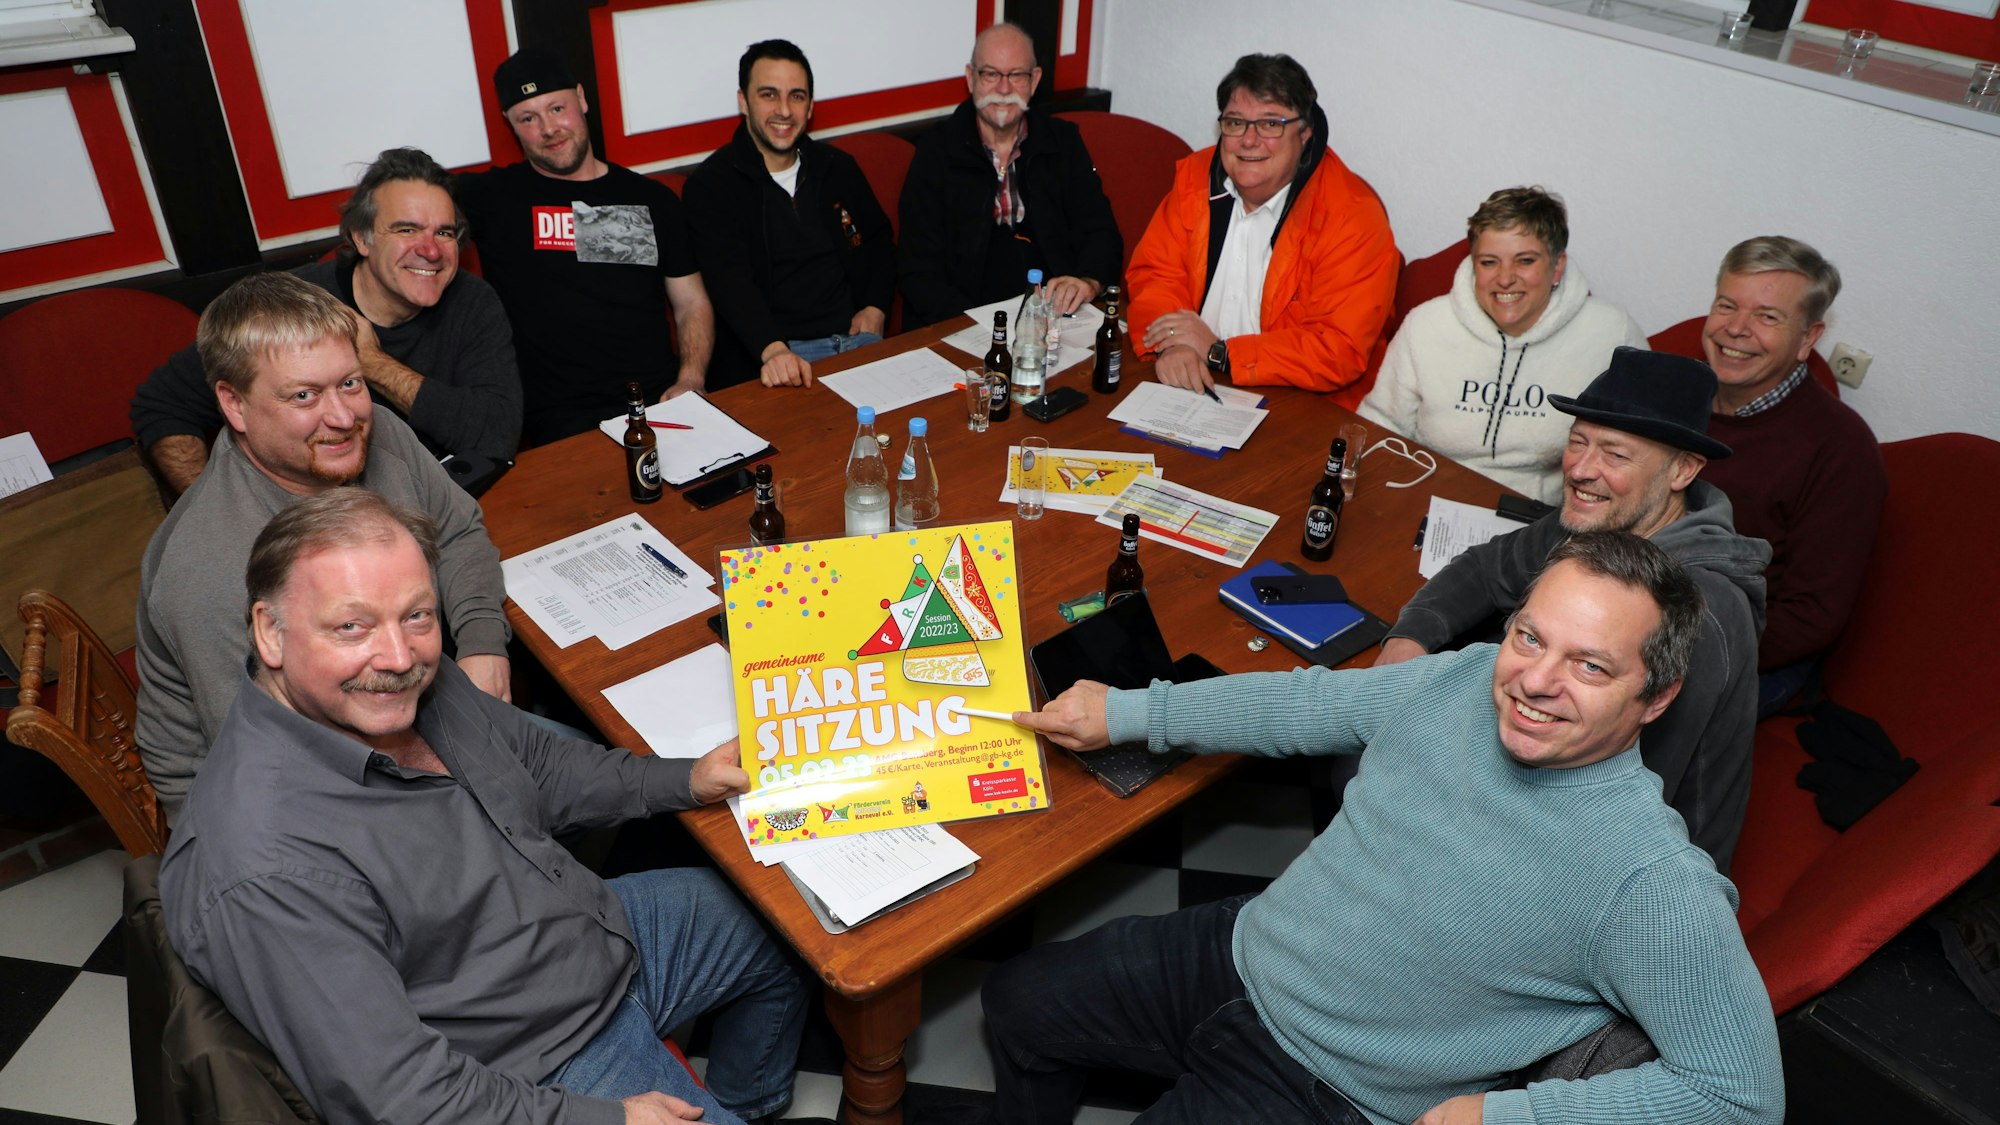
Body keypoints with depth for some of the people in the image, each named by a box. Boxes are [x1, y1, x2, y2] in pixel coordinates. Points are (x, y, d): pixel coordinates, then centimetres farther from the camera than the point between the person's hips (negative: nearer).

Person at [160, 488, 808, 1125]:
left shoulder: (412, 676, -8)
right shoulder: (267, 875, -34)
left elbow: (535, 761, 11)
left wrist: (683, 782, 1)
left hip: (606, 927, 8)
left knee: (781, 937, 22)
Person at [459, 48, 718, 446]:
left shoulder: (653, 200, 18)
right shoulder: (495, 197, 10)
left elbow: (693, 304, 17)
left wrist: (690, 380, -1)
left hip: (661, 400, 3)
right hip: (563, 420, -3)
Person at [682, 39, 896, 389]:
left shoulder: (838, 167, 17)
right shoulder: (710, 185, -1)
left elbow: (879, 240, 29)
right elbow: (729, 282, -15)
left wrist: (876, 308, 8)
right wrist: (772, 349, -33)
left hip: (856, 336, 5)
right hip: (767, 356, -4)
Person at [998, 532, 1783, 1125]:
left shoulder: (1652, 883, -26)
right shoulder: (1468, 678, -9)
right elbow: (1314, 703, 5)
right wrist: (1126, 713, 8)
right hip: (1240, 951, 6)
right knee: (1019, 1001, 16)